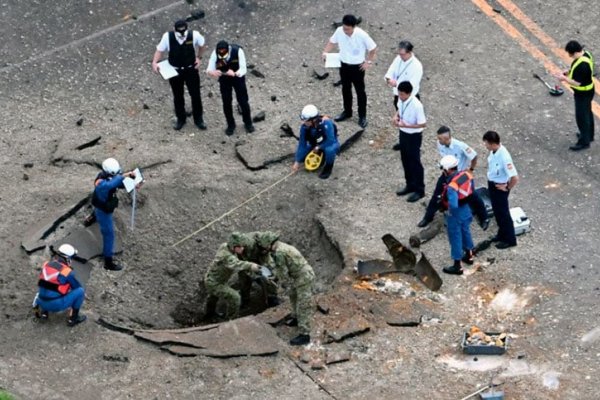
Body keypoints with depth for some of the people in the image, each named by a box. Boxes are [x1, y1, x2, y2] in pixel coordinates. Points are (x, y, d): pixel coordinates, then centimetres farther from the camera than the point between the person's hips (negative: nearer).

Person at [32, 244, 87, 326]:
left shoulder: (46, 265, 6)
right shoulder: (67, 272, -10)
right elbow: (77, 287, 5)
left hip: (42, 303, 7)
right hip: (56, 305, -7)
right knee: (80, 291, 2)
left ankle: (43, 311, 20)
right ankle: (73, 318, 10)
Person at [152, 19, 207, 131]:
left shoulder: (194, 35, -20)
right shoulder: (167, 37, -21)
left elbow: (202, 45, 2)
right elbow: (160, 50, -10)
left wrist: (199, 57, -2)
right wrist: (154, 62, -25)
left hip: (191, 69, 0)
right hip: (175, 71, 0)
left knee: (195, 95, 10)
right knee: (178, 96, 16)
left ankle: (198, 119, 31)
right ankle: (180, 119, 37)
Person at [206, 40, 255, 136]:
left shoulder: (237, 51, -32)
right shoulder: (215, 53, -27)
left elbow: (243, 69, -30)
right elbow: (209, 69, -26)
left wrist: (235, 73, -51)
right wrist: (213, 72, -51)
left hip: (238, 78, -1)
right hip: (224, 79, 1)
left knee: (243, 101, 7)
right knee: (226, 102, 6)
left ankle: (248, 123, 29)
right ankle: (231, 125, 26)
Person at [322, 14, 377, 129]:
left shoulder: (362, 35, -26)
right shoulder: (339, 31, -15)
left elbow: (373, 48, -13)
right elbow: (332, 42, 4)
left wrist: (369, 62, -11)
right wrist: (325, 52, -11)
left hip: (357, 67, -4)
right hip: (344, 65, 4)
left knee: (360, 91, 9)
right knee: (345, 89, 20)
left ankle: (362, 116, 22)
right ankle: (347, 112, 39)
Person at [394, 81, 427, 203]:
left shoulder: (416, 105, -31)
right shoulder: (401, 99, -9)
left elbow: (423, 124, -24)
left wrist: (405, 125, -27)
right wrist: (396, 116, -9)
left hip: (413, 136, -8)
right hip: (403, 133, 8)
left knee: (415, 162, 6)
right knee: (405, 160, 20)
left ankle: (419, 190, 21)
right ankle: (410, 185, 38)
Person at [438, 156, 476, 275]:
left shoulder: (452, 186, -36)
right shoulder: (466, 174, -12)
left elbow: (453, 205, -39)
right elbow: (472, 189, 4)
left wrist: (449, 212, -19)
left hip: (456, 213, -7)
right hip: (466, 209, 8)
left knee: (455, 238, 10)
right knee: (465, 232, 28)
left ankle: (457, 266, 24)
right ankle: (469, 255, 49)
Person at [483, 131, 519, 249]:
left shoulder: (504, 157, -34)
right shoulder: (493, 151, -9)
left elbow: (515, 177, -34)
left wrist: (507, 188, -18)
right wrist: (490, 179, 12)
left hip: (499, 187, -8)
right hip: (491, 184, 8)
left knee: (503, 213, 10)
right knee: (497, 211, 24)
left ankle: (510, 239, 28)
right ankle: (502, 234, 45)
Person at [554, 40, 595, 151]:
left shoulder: (582, 65, -37)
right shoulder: (585, 53, -6)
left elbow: (577, 83, -30)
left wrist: (564, 78, -18)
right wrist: (569, 71, 1)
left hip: (583, 94, -10)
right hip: (587, 91, 10)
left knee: (581, 117, 6)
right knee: (587, 113, 26)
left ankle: (584, 142, 20)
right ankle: (589, 135, 44)